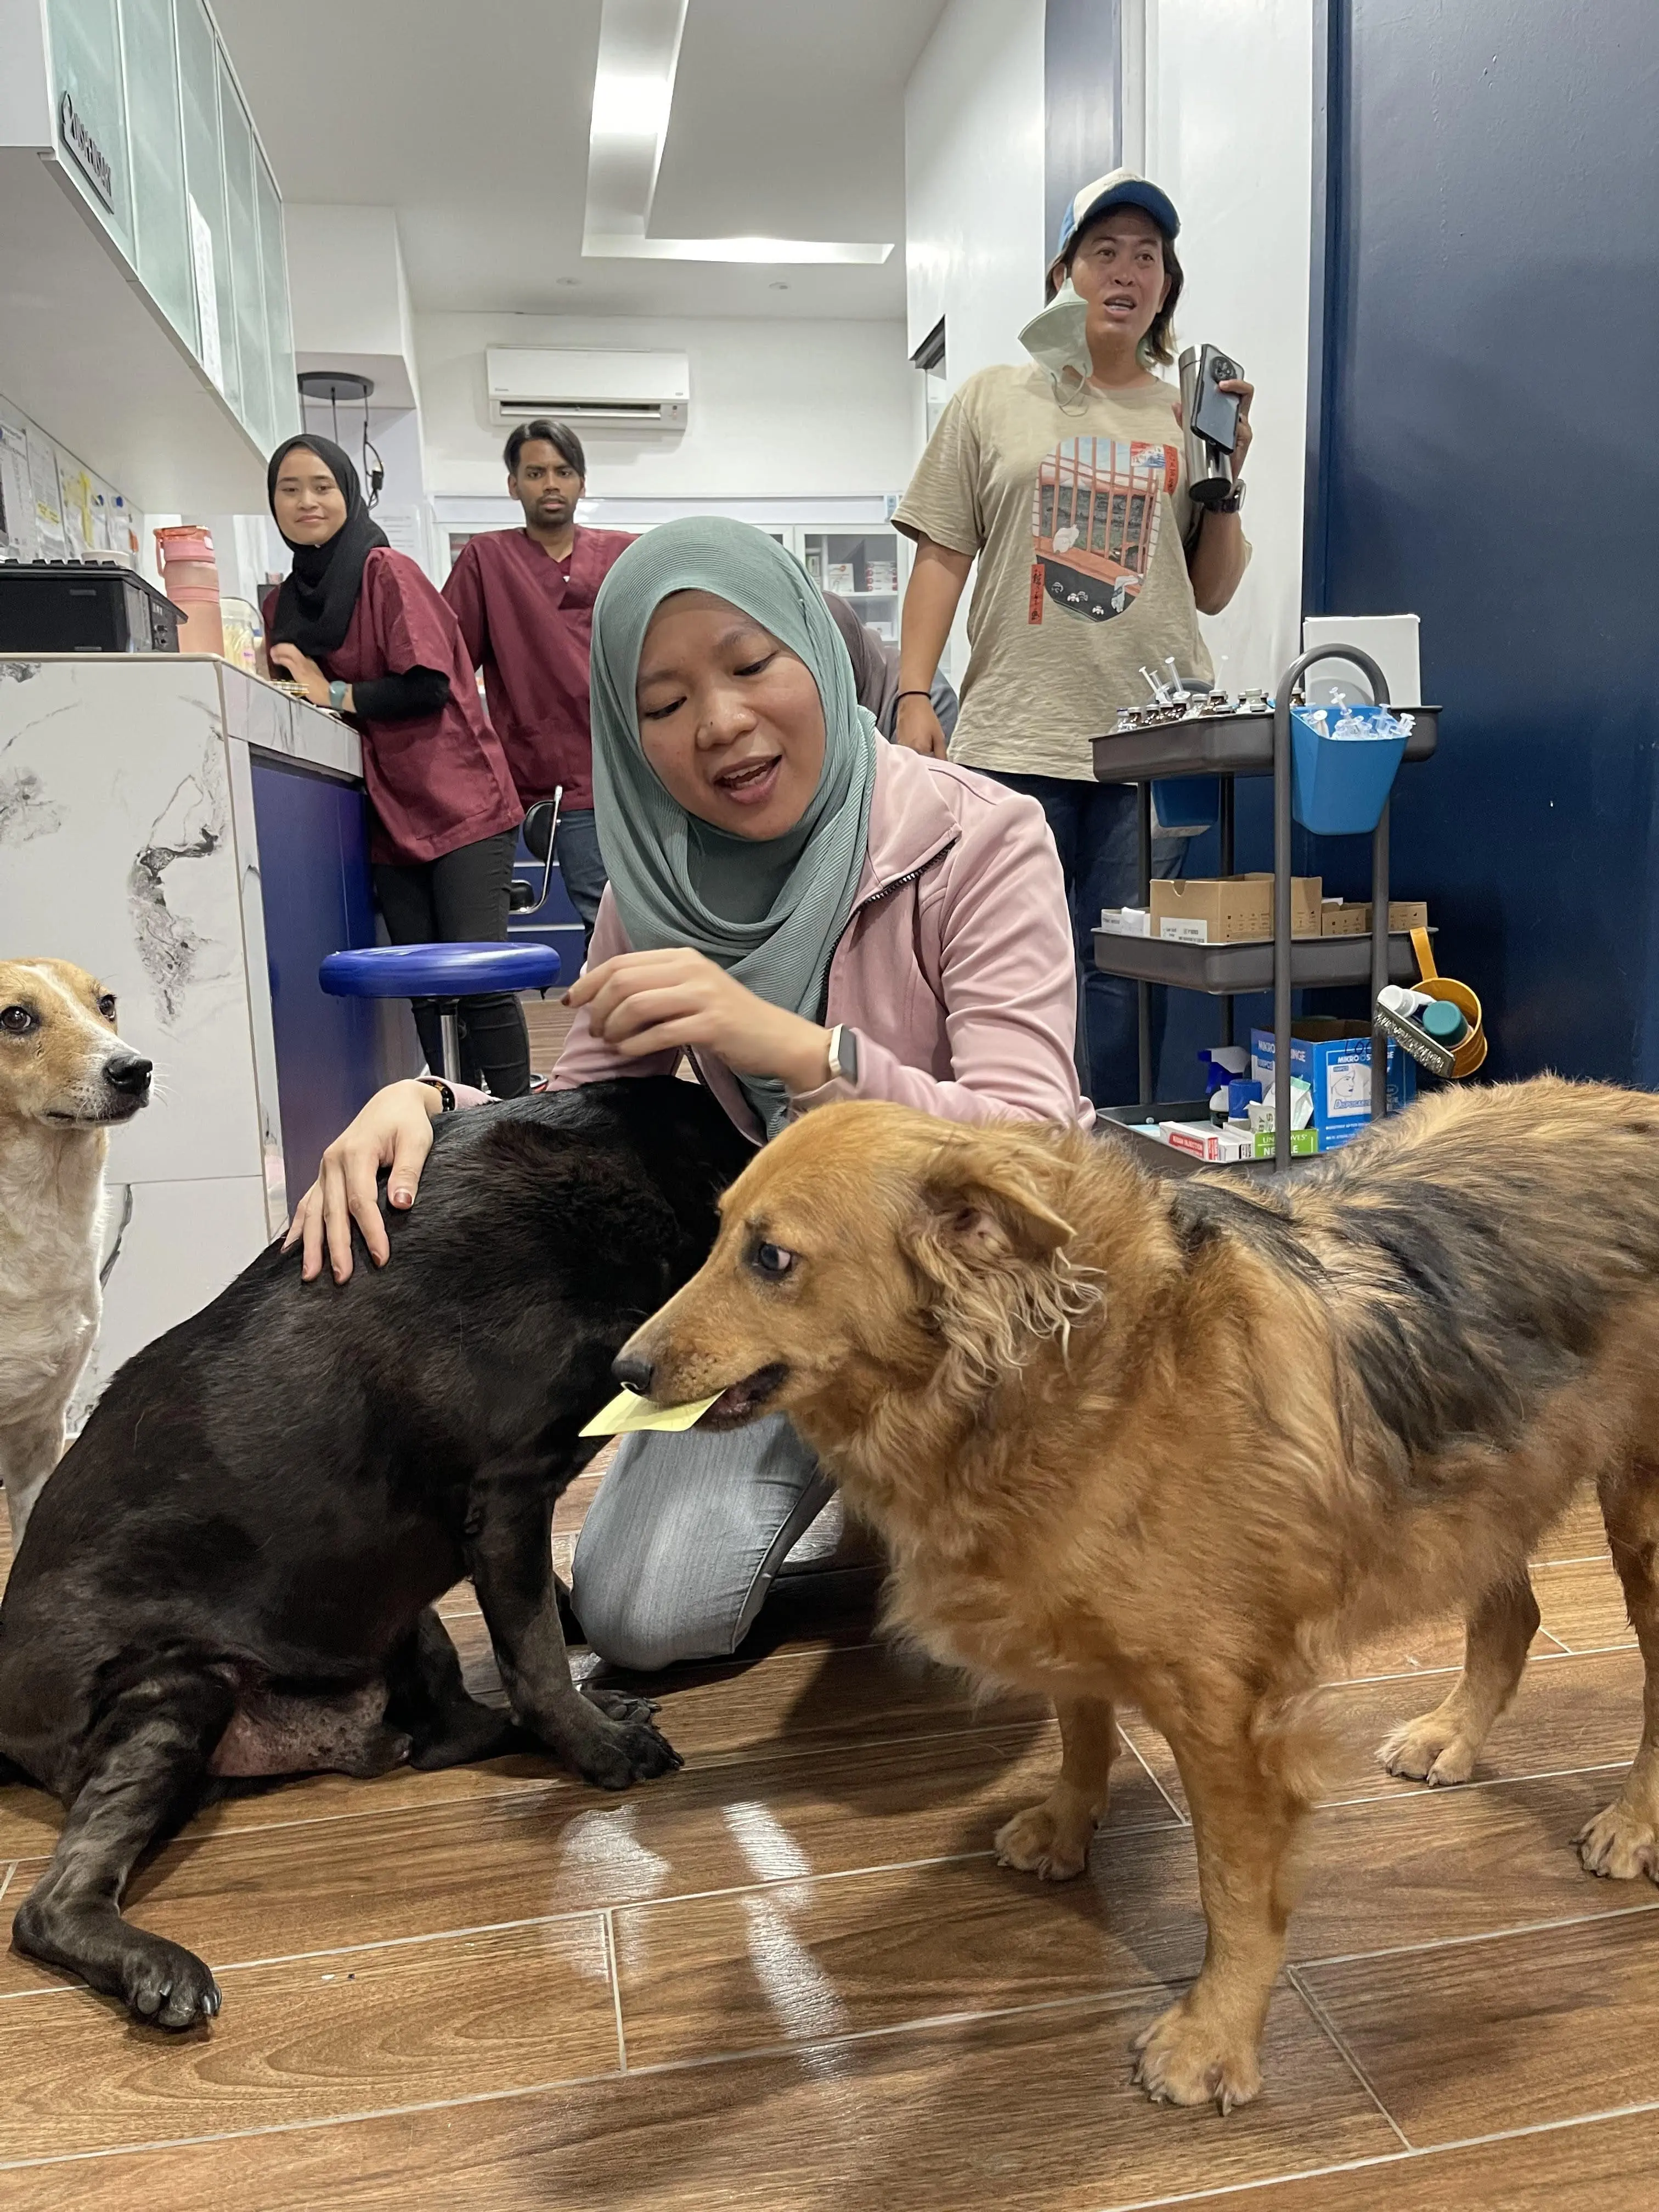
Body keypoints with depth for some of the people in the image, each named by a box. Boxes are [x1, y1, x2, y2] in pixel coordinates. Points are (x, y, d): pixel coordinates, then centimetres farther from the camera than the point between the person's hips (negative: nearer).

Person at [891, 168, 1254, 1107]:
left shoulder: (1191, 417, 15)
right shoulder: (993, 400, 12)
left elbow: (1213, 593, 15)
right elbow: (943, 557, 8)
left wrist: (1225, 480, 1)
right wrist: (915, 696, -2)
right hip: (1013, 739, -1)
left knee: (1126, 977, 1)